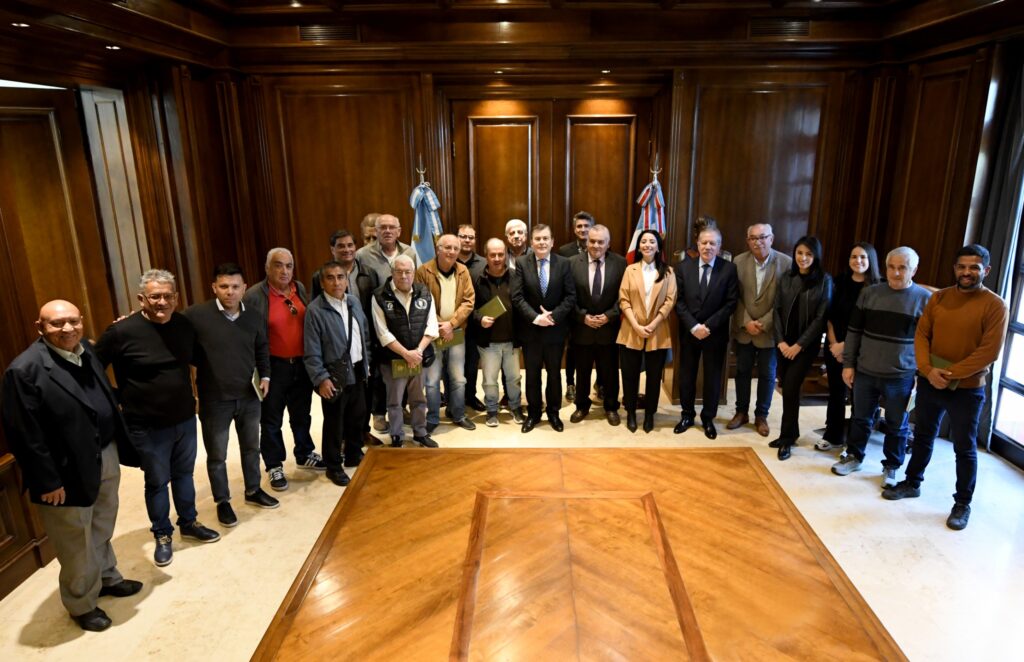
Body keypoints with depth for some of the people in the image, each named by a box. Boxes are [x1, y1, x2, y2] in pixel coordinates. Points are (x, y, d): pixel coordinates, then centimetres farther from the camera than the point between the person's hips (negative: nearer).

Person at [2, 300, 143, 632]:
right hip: (70, 470, -7)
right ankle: (82, 604, 33)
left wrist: (118, 447, 12)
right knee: (77, 544, 12)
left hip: (106, 456, 7)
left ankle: (107, 578, 47)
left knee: (102, 529, 25)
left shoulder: (86, 350, 2)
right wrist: (48, 481, -18)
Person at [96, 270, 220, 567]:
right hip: (148, 426, -4)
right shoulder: (122, 331, -18)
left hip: (185, 418, 4)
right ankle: (162, 535, 31)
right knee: (157, 481, 12)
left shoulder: (185, 325, -4)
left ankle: (189, 522, 39)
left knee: (184, 473, 20)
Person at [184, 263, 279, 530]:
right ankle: (222, 501, 30)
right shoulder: (196, 314, -15)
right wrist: (203, 368, -17)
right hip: (214, 400, -4)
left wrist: (265, 376, 4)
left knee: (251, 447, 20)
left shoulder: (253, 317, 0)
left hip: (249, 397, 4)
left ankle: (253, 491, 40)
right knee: (217, 455, 11)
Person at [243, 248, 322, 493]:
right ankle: (274, 466, 24)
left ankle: (305, 455, 38)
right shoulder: (254, 296, -13)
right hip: (273, 367, -5)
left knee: (301, 415, 20)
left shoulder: (300, 289, 4)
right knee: (271, 419, 9)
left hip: (301, 363, 5)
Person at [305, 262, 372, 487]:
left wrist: (366, 363, 14)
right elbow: (312, 351, -15)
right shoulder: (315, 310, -15)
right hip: (334, 375, -6)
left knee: (358, 416, 19)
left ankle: (354, 455, 39)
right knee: (334, 423, 6)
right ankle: (333, 466, 23)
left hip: (357, 371, 7)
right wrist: (321, 378, -18)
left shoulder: (354, 302, 5)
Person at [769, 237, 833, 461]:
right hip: (784, 343, 3)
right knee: (786, 388, 7)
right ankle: (790, 434, 23)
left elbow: (821, 317, -8)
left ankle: (787, 438, 8)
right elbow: (777, 310, 4)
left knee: (791, 388, -7)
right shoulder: (786, 278, 4)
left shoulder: (824, 280, -6)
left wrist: (799, 345, -11)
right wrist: (781, 340, -6)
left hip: (806, 344, -3)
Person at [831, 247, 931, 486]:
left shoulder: (925, 299, -6)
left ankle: (891, 467, 28)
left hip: (901, 377, -2)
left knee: (897, 425, 11)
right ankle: (854, 457, 33)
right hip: (865, 372, 2)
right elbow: (854, 331, 5)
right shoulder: (869, 293, 0)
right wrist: (848, 364, 3)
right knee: (861, 418, 16)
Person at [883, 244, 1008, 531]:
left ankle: (963, 504, 21)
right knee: (923, 436, 18)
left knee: (965, 448, 7)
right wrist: (928, 370, -13)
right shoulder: (939, 297, 3)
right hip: (928, 383, 4)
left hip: (967, 390, -4)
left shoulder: (995, 305, -10)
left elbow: (989, 351, -15)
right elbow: (921, 335, 1)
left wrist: (951, 374, -18)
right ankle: (912, 483, 34)